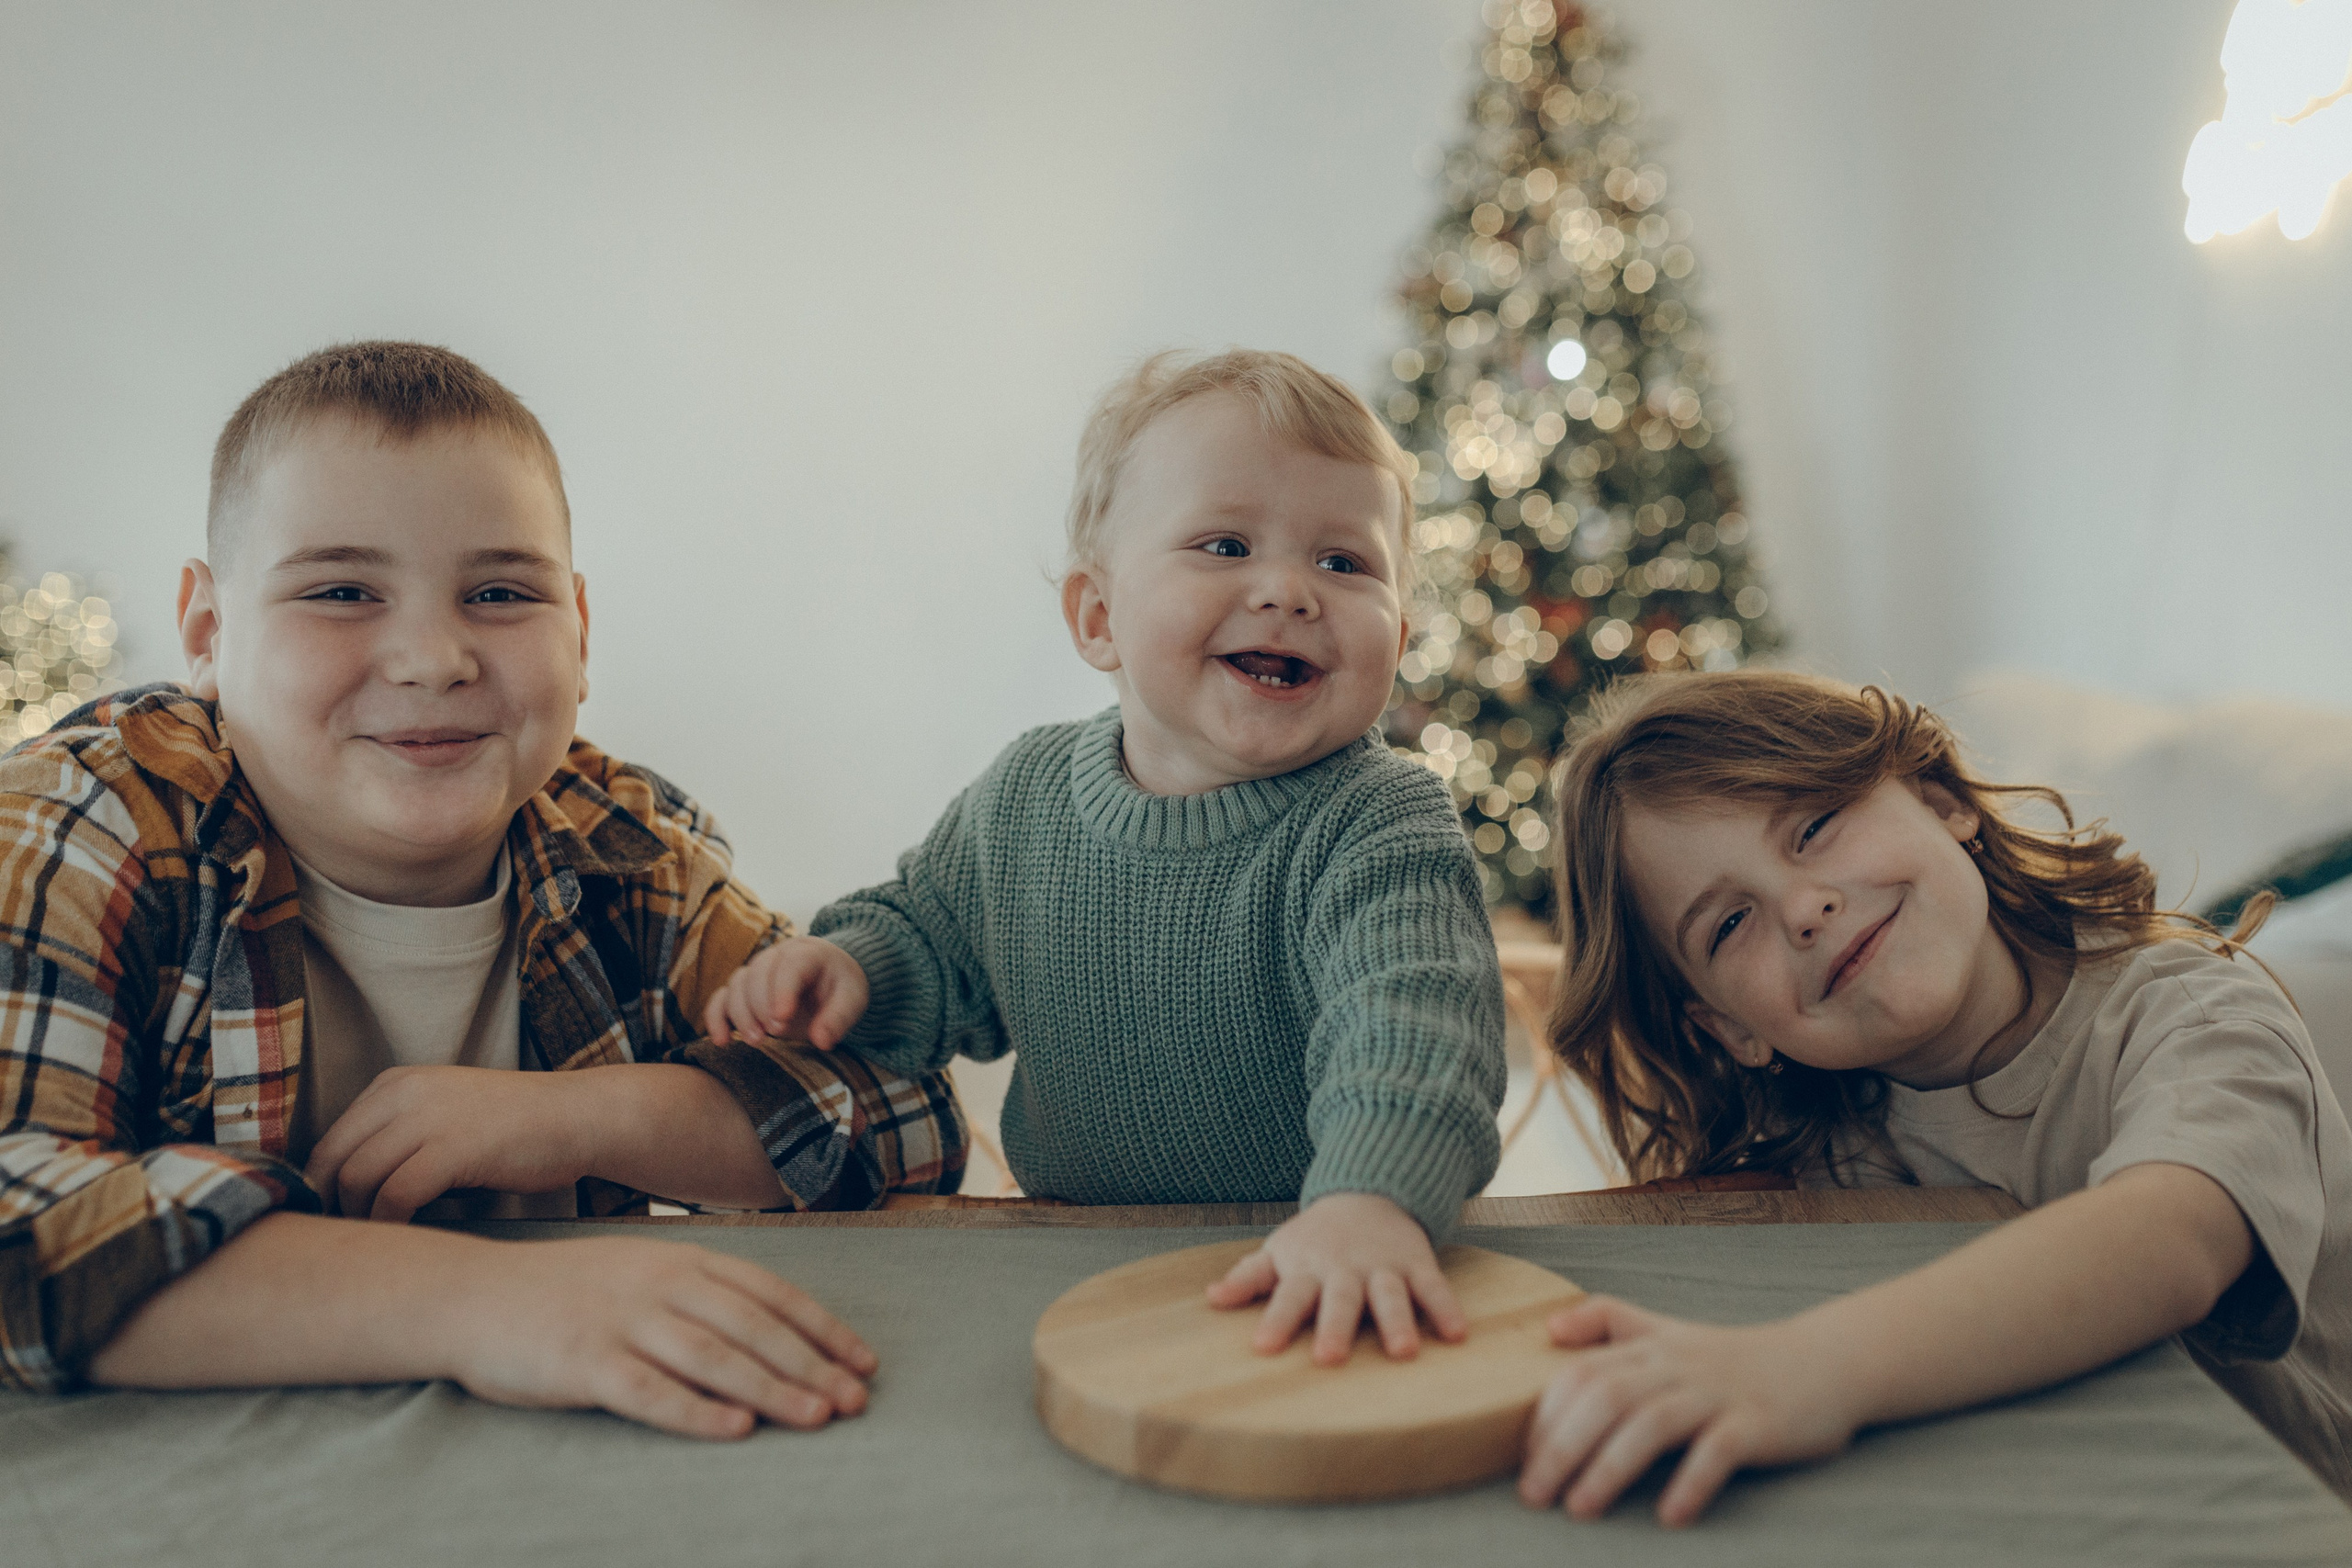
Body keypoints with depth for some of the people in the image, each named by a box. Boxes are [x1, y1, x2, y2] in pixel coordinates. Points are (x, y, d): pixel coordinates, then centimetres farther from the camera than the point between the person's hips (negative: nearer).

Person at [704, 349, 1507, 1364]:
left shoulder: (1376, 832, -16)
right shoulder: (1024, 796, 0)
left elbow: (1408, 1022, -33)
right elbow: (936, 942, 17)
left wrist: (1373, 1201, -52)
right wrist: (852, 965, -5)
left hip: (1308, 1284, -2)